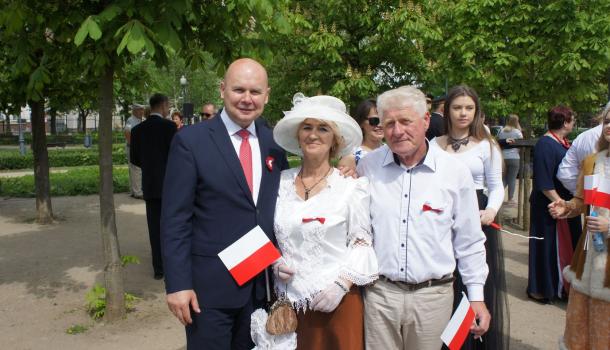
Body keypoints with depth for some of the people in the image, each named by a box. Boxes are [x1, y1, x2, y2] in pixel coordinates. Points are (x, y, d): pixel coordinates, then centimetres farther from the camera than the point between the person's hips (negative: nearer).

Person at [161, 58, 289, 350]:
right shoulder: (190, 140, -8)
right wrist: (178, 284, -13)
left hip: (263, 282, 4)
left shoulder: (275, 141, 4)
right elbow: (174, 220, -10)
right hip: (209, 284, -4)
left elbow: (279, 206, 10)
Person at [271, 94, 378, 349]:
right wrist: (275, 264, -3)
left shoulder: (351, 184, -5)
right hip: (289, 299, 3)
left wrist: (341, 284, -13)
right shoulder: (282, 182, 4)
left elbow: (361, 242, -4)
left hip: (336, 300, -3)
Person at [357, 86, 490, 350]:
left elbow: (469, 242, 3)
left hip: (433, 295, 0)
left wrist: (476, 296, 5)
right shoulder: (368, 166, -2)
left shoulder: (456, 172, -4)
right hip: (379, 292, 1)